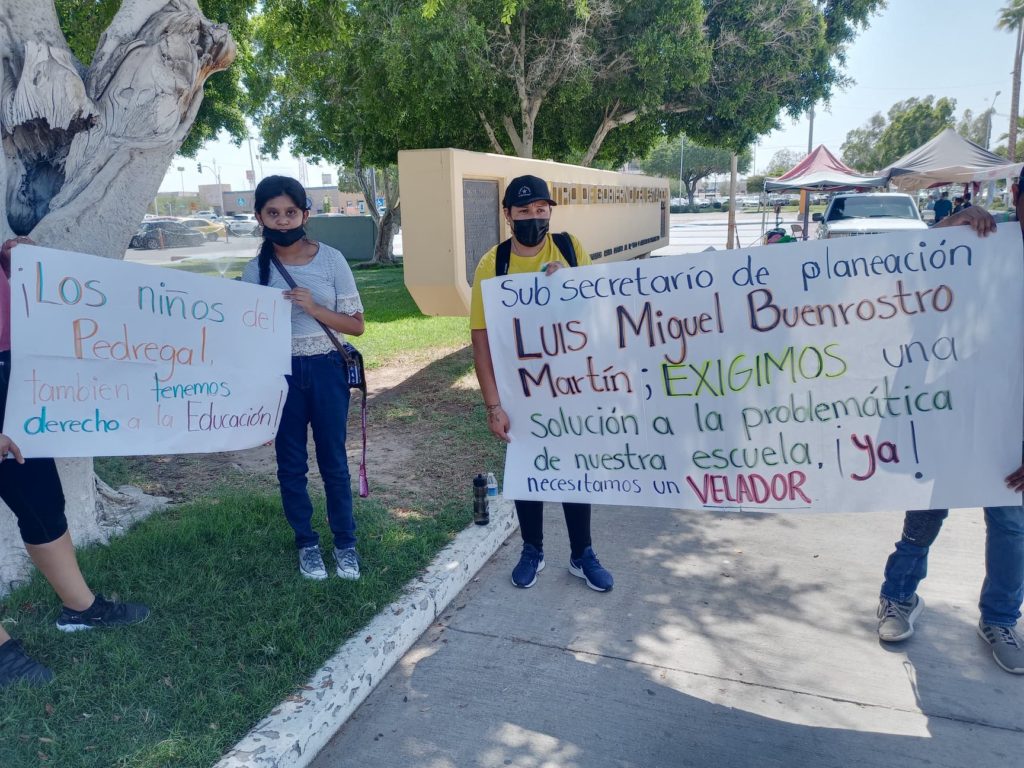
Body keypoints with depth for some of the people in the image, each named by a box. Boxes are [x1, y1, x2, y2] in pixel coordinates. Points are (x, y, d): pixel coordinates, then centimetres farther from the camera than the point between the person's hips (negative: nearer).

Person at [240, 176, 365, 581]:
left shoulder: (330, 259, -6)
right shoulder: (255, 270, -1)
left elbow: (356, 324, -4)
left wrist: (314, 308, -18)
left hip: (325, 370, -1)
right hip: (279, 373, 2)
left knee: (333, 460, 8)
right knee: (291, 463, 11)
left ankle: (345, 542, 25)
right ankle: (306, 543, 29)